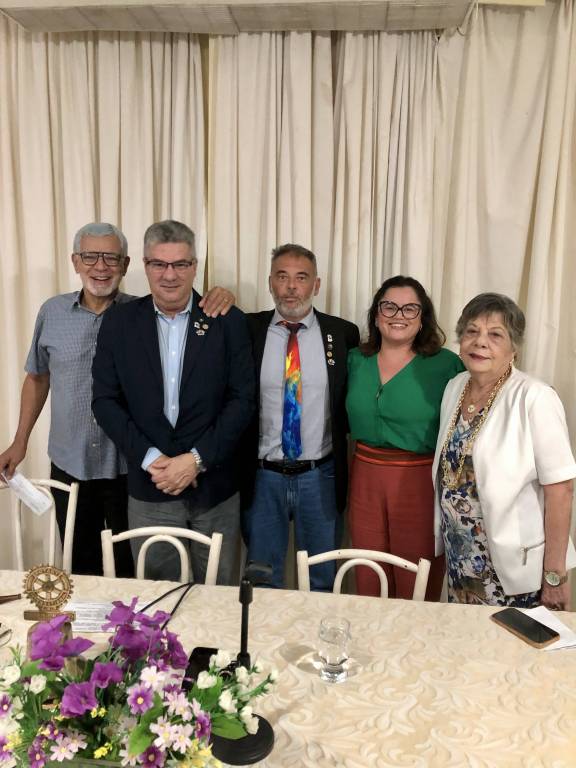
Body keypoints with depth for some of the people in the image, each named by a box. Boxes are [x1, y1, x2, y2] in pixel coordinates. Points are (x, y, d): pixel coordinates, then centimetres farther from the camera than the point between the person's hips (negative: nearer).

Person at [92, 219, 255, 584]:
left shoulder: (228, 321, -3)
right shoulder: (119, 321, 1)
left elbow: (243, 399, -6)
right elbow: (105, 400, -1)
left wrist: (197, 459, -14)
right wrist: (149, 458, -11)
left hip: (214, 485, -1)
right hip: (149, 486, 1)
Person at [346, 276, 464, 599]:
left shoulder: (447, 365, -7)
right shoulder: (355, 360, 5)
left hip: (422, 482, -3)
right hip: (365, 479, 4)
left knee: (417, 592, 10)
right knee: (369, 587, 17)